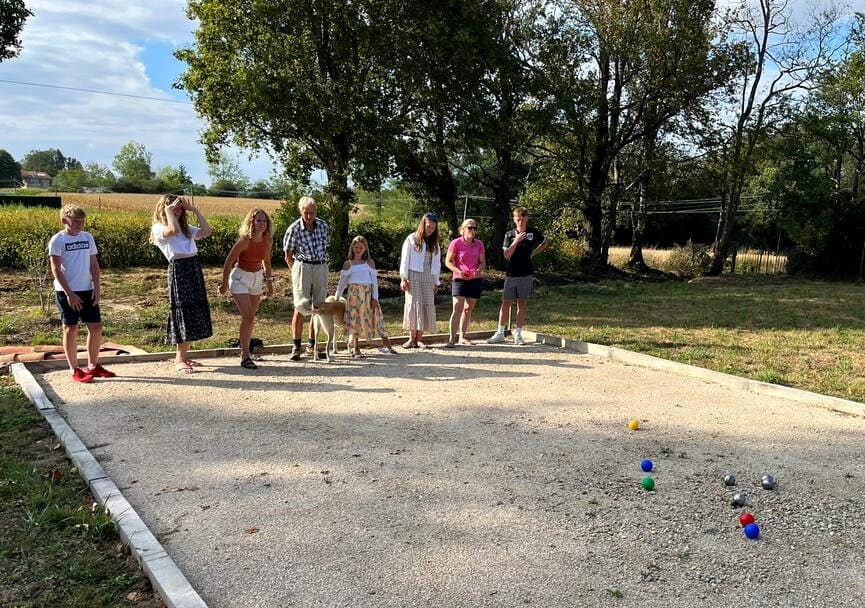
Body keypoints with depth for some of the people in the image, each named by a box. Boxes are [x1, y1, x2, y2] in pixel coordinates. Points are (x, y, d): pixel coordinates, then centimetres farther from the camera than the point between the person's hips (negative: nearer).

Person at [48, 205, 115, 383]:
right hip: (66, 292, -5)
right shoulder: (57, 240, -7)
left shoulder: (88, 237, 7)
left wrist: (96, 288, 0)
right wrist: (69, 294, -15)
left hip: (87, 290, 5)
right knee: (71, 328, 1)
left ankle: (93, 366, 18)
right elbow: (56, 269, -10)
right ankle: (75, 370, 9)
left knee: (96, 326, 5)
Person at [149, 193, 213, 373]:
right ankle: (180, 359, 2)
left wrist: (194, 210, 8)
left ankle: (183, 356, 19)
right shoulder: (158, 228, -1)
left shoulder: (186, 228, 19)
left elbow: (206, 231, 5)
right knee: (183, 313, -7)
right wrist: (168, 210, -11)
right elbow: (173, 231, -23)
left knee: (195, 312, 8)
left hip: (194, 269, 7)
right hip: (178, 270, -7)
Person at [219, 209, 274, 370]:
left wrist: (269, 282, 13)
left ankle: (245, 350, 29)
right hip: (240, 277, -6)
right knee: (248, 317, -14)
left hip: (257, 278, 6)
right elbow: (228, 262, -13)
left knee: (250, 318, 13)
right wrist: (224, 283, -6)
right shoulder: (245, 240, -22)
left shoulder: (268, 240, -5)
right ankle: (245, 356, -6)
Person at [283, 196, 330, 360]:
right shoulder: (294, 229, -8)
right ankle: (296, 346, 0)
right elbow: (288, 256, 1)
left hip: (321, 268, 4)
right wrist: (297, 272, 4)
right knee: (300, 308, -7)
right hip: (302, 267, -4)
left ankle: (313, 343, 21)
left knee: (318, 308, 9)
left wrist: (321, 263, 15)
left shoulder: (324, 226, 3)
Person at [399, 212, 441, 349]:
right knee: (413, 305, -7)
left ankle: (419, 339, 6)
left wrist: (436, 282, 10)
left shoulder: (435, 243, 13)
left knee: (427, 307, 0)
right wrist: (403, 278, -8)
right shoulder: (412, 239, 0)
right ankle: (412, 338, -1)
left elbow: (437, 263, 15)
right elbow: (404, 259, -2)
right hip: (413, 277, -4)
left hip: (428, 279, 4)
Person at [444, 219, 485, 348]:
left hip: (475, 279, 5)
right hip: (460, 279, -4)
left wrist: (479, 270, -14)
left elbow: (483, 262, 9)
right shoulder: (456, 243, -6)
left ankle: (462, 337, 19)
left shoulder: (479, 244, 5)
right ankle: (452, 339, -13)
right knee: (457, 308, -14)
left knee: (468, 309, 10)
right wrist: (459, 271, -19)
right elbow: (448, 261, -4)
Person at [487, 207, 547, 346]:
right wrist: (516, 241, -19)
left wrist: (533, 253, 8)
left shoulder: (533, 232, 2)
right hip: (511, 275, 0)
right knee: (506, 303, 3)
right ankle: (500, 333, 9)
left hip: (526, 274, 0)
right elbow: (506, 255, -9)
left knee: (522, 304, 4)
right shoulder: (509, 234, 0)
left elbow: (544, 243, 20)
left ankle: (518, 334, 10)